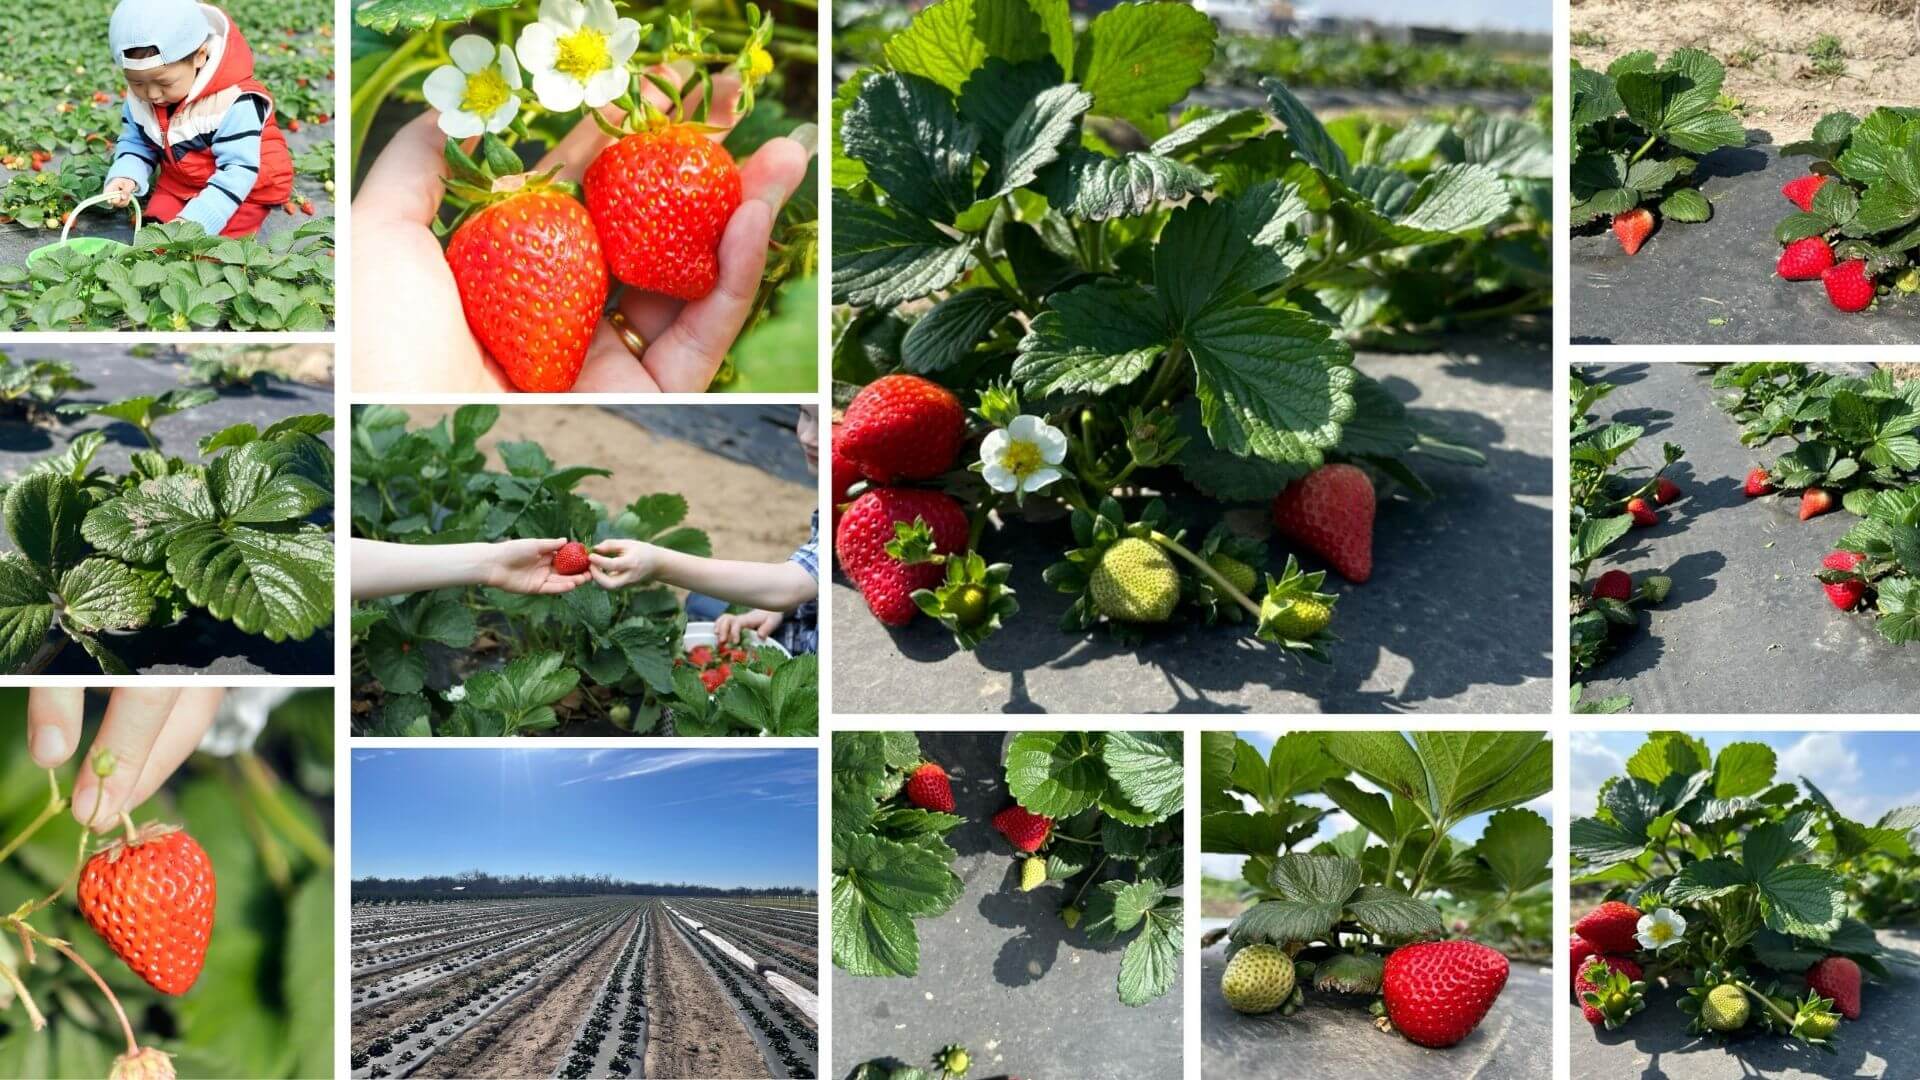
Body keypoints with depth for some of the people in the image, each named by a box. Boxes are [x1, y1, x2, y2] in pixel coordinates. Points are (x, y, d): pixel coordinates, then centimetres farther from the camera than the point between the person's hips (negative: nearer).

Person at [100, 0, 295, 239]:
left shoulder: (234, 103, -30)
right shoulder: (139, 97, -10)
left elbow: (238, 170, -29)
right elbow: (135, 143, 6)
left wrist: (197, 219, -38)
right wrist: (125, 176, -17)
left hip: (243, 190, -6)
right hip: (178, 185, 6)